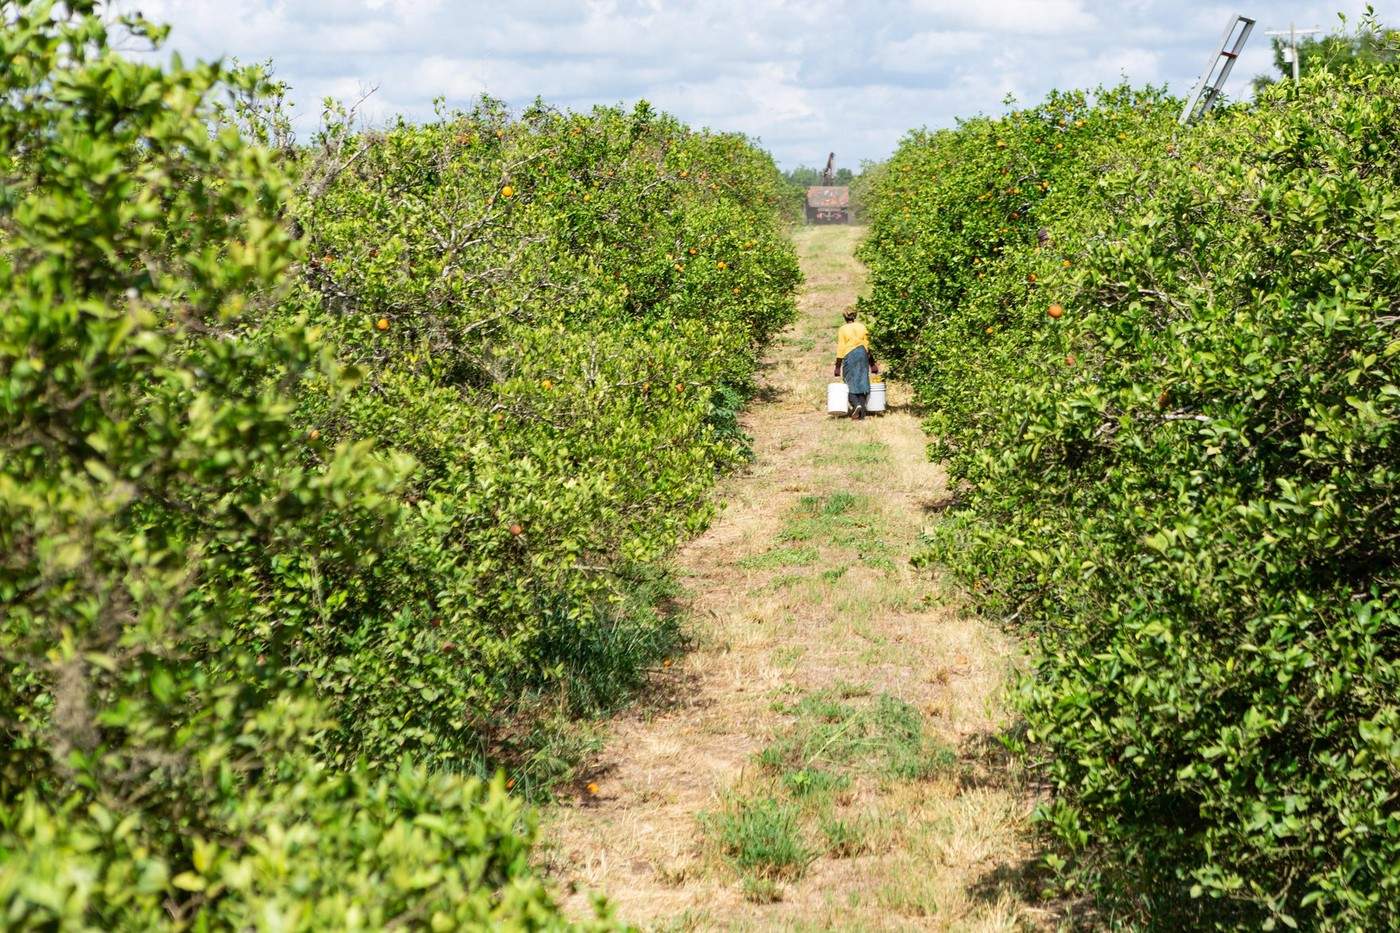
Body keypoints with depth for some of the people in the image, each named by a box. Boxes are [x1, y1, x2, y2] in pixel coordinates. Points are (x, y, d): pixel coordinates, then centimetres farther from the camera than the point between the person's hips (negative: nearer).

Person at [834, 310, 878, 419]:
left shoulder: (843, 329, -2)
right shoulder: (862, 327, 8)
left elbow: (840, 348, -6)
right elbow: (867, 345, 10)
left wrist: (838, 366, -3)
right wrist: (872, 363, 17)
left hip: (849, 356, -3)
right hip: (862, 354, 3)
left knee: (851, 383, 3)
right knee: (862, 383, 5)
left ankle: (856, 404, -23)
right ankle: (862, 413, 3)